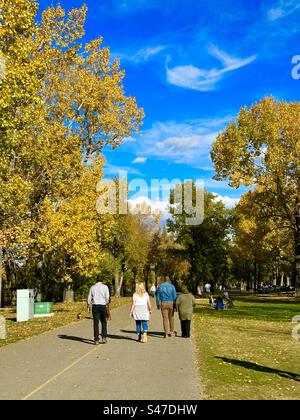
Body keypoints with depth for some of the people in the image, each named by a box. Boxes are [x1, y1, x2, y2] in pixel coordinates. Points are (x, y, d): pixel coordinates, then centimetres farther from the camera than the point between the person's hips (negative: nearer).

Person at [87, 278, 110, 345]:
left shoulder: (92, 287, 6)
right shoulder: (105, 287, 1)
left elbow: (89, 298, 6)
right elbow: (107, 297, -5)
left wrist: (88, 306, 17)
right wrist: (106, 304, 9)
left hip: (95, 306, 1)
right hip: (103, 306, -1)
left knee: (96, 323, 2)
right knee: (104, 322, 13)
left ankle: (96, 340, 1)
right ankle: (104, 337, 7)